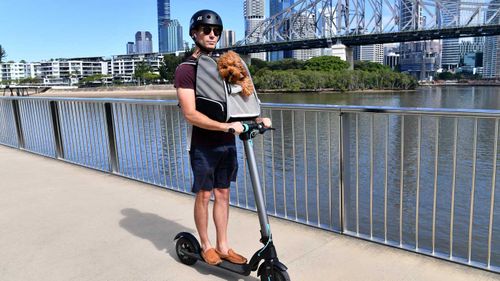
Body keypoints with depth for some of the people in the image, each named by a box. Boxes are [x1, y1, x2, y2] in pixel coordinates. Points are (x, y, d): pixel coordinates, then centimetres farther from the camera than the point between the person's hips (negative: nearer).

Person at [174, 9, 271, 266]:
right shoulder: (186, 70, -9)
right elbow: (190, 114, -18)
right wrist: (226, 126, -27)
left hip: (227, 143, 6)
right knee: (204, 195, 6)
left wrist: (256, 119, -2)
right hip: (204, 146, -5)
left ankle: (223, 246, 23)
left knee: (223, 194, 11)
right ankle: (206, 246, 24)